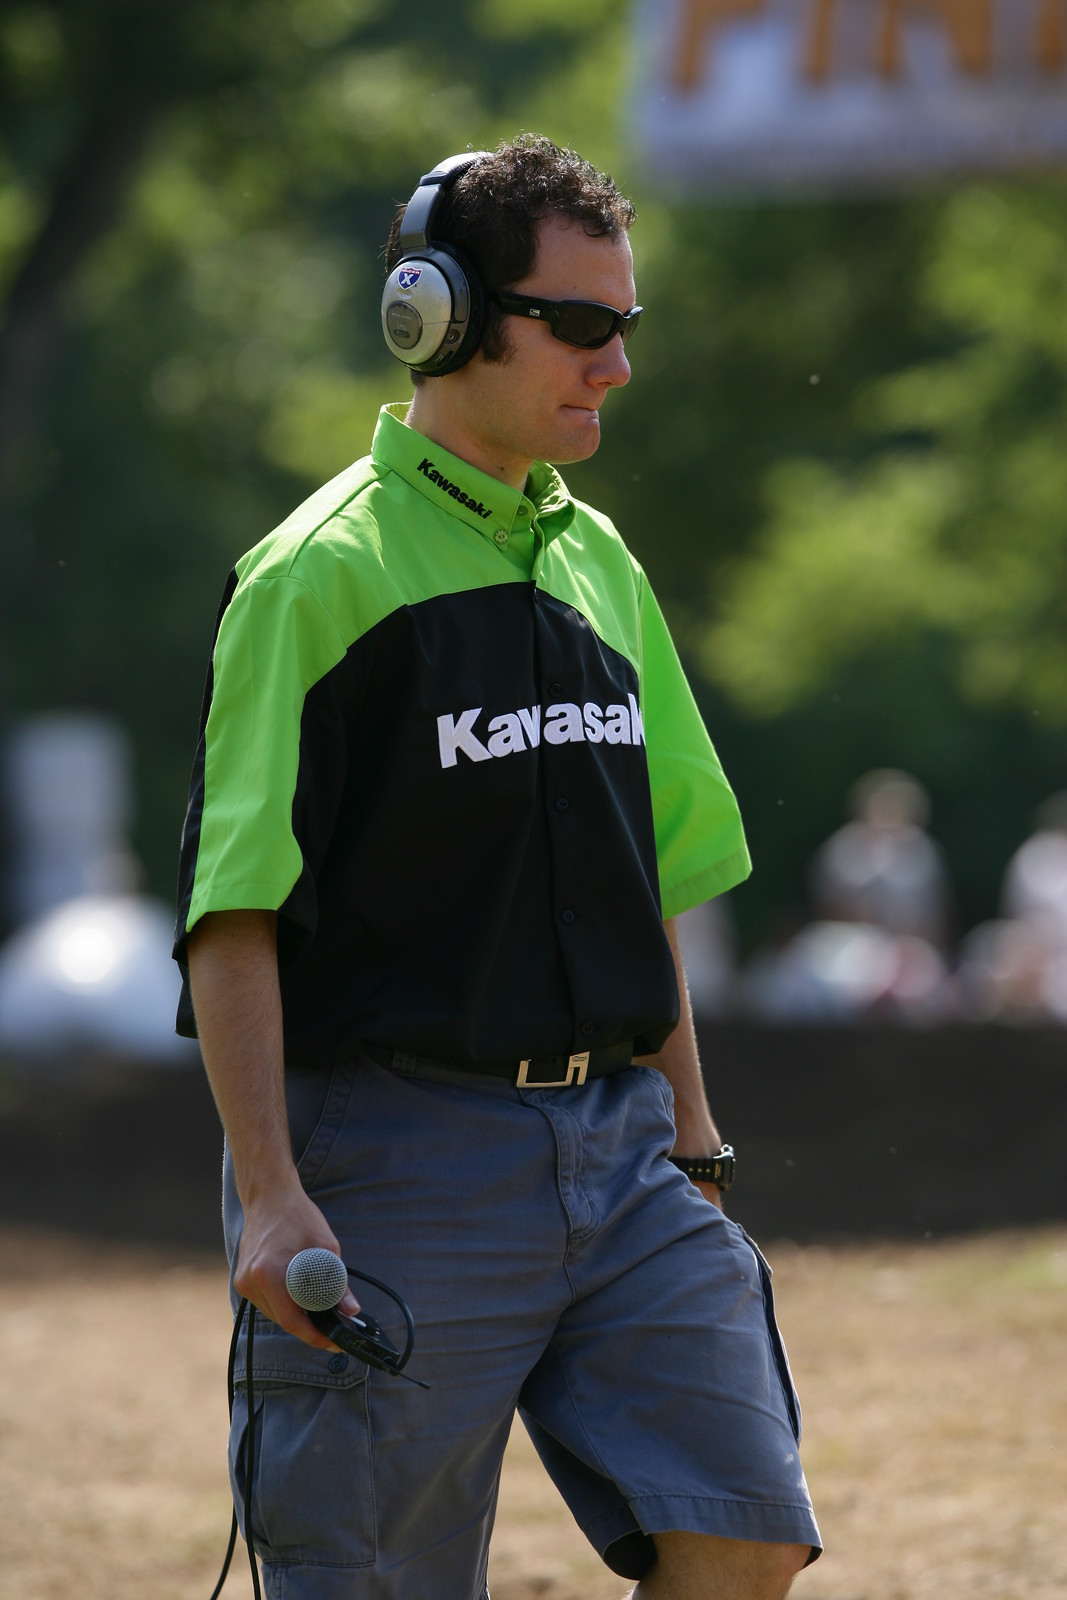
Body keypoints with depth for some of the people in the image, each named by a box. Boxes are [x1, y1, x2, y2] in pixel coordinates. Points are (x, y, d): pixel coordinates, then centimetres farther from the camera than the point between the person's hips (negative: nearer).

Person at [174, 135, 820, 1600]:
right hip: (404, 1152, -6)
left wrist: (690, 1125, 17)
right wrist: (273, 1197, -18)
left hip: (616, 1142, 6)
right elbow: (231, 912, -12)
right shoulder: (325, 572, -8)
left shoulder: (598, 562, 14)